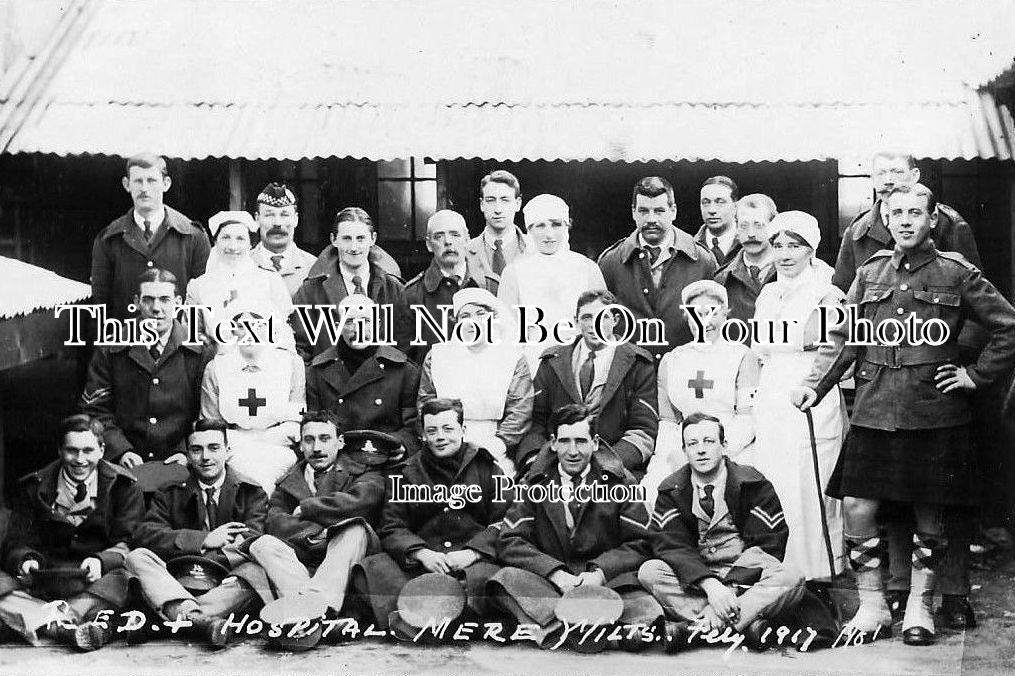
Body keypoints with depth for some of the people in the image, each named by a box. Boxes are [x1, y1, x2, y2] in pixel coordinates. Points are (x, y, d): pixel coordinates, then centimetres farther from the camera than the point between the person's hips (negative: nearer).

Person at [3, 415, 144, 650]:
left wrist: (100, 561, -24)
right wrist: (27, 560, -18)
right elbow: (22, 543, 7)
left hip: (99, 578, -1)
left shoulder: (123, 487, 3)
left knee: (123, 578, -36)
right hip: (48, 581, 2)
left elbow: (127, 544, -2)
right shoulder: (35, 487, 9)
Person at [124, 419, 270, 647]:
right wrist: (204, 540, -11)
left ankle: (180, 616, -42)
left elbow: (253, 541, -3)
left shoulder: (251, 492, 14)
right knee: (136, 557, -23)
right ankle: (197, 618, -48)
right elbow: (144, 536, 0)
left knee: (256, 570, -31)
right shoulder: (170, 494, 18)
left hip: (226, 583, -1)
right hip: (178, 584, 2)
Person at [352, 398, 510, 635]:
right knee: (371, 568, -26)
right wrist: (422, 553, -9)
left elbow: (503, 523, 6)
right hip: (419, 565, 2)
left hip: (472, 562, -2)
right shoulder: (407, 474, 17)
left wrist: (472, 552, -12)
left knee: (484, 577, -37)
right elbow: (392, 528, 11)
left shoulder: (486, 468, 14)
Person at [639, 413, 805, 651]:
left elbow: (766, 546, -9)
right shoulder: (672, 491, 3)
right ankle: (747, 622, -34)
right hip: (695, 582, 1)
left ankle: (693, 626, -36)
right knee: (649, 571, -26)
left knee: (792, 579, -30)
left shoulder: (753, 485, -2)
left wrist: (729, 590, -24)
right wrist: (710, 585, -28)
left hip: (746, 576, -1)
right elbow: (673, 546, -9)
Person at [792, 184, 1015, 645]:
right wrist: (814, 385, -3)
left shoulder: (957, 273, 2)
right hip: (873, 411, 2)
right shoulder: (870, 273, 10)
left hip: (933, 412, -2)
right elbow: (842, 339, 8)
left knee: (928, 514, 6)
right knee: (857, 508, -3)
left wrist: (976, 376, 1)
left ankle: (920, 608, 21)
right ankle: (872, 606, 12)